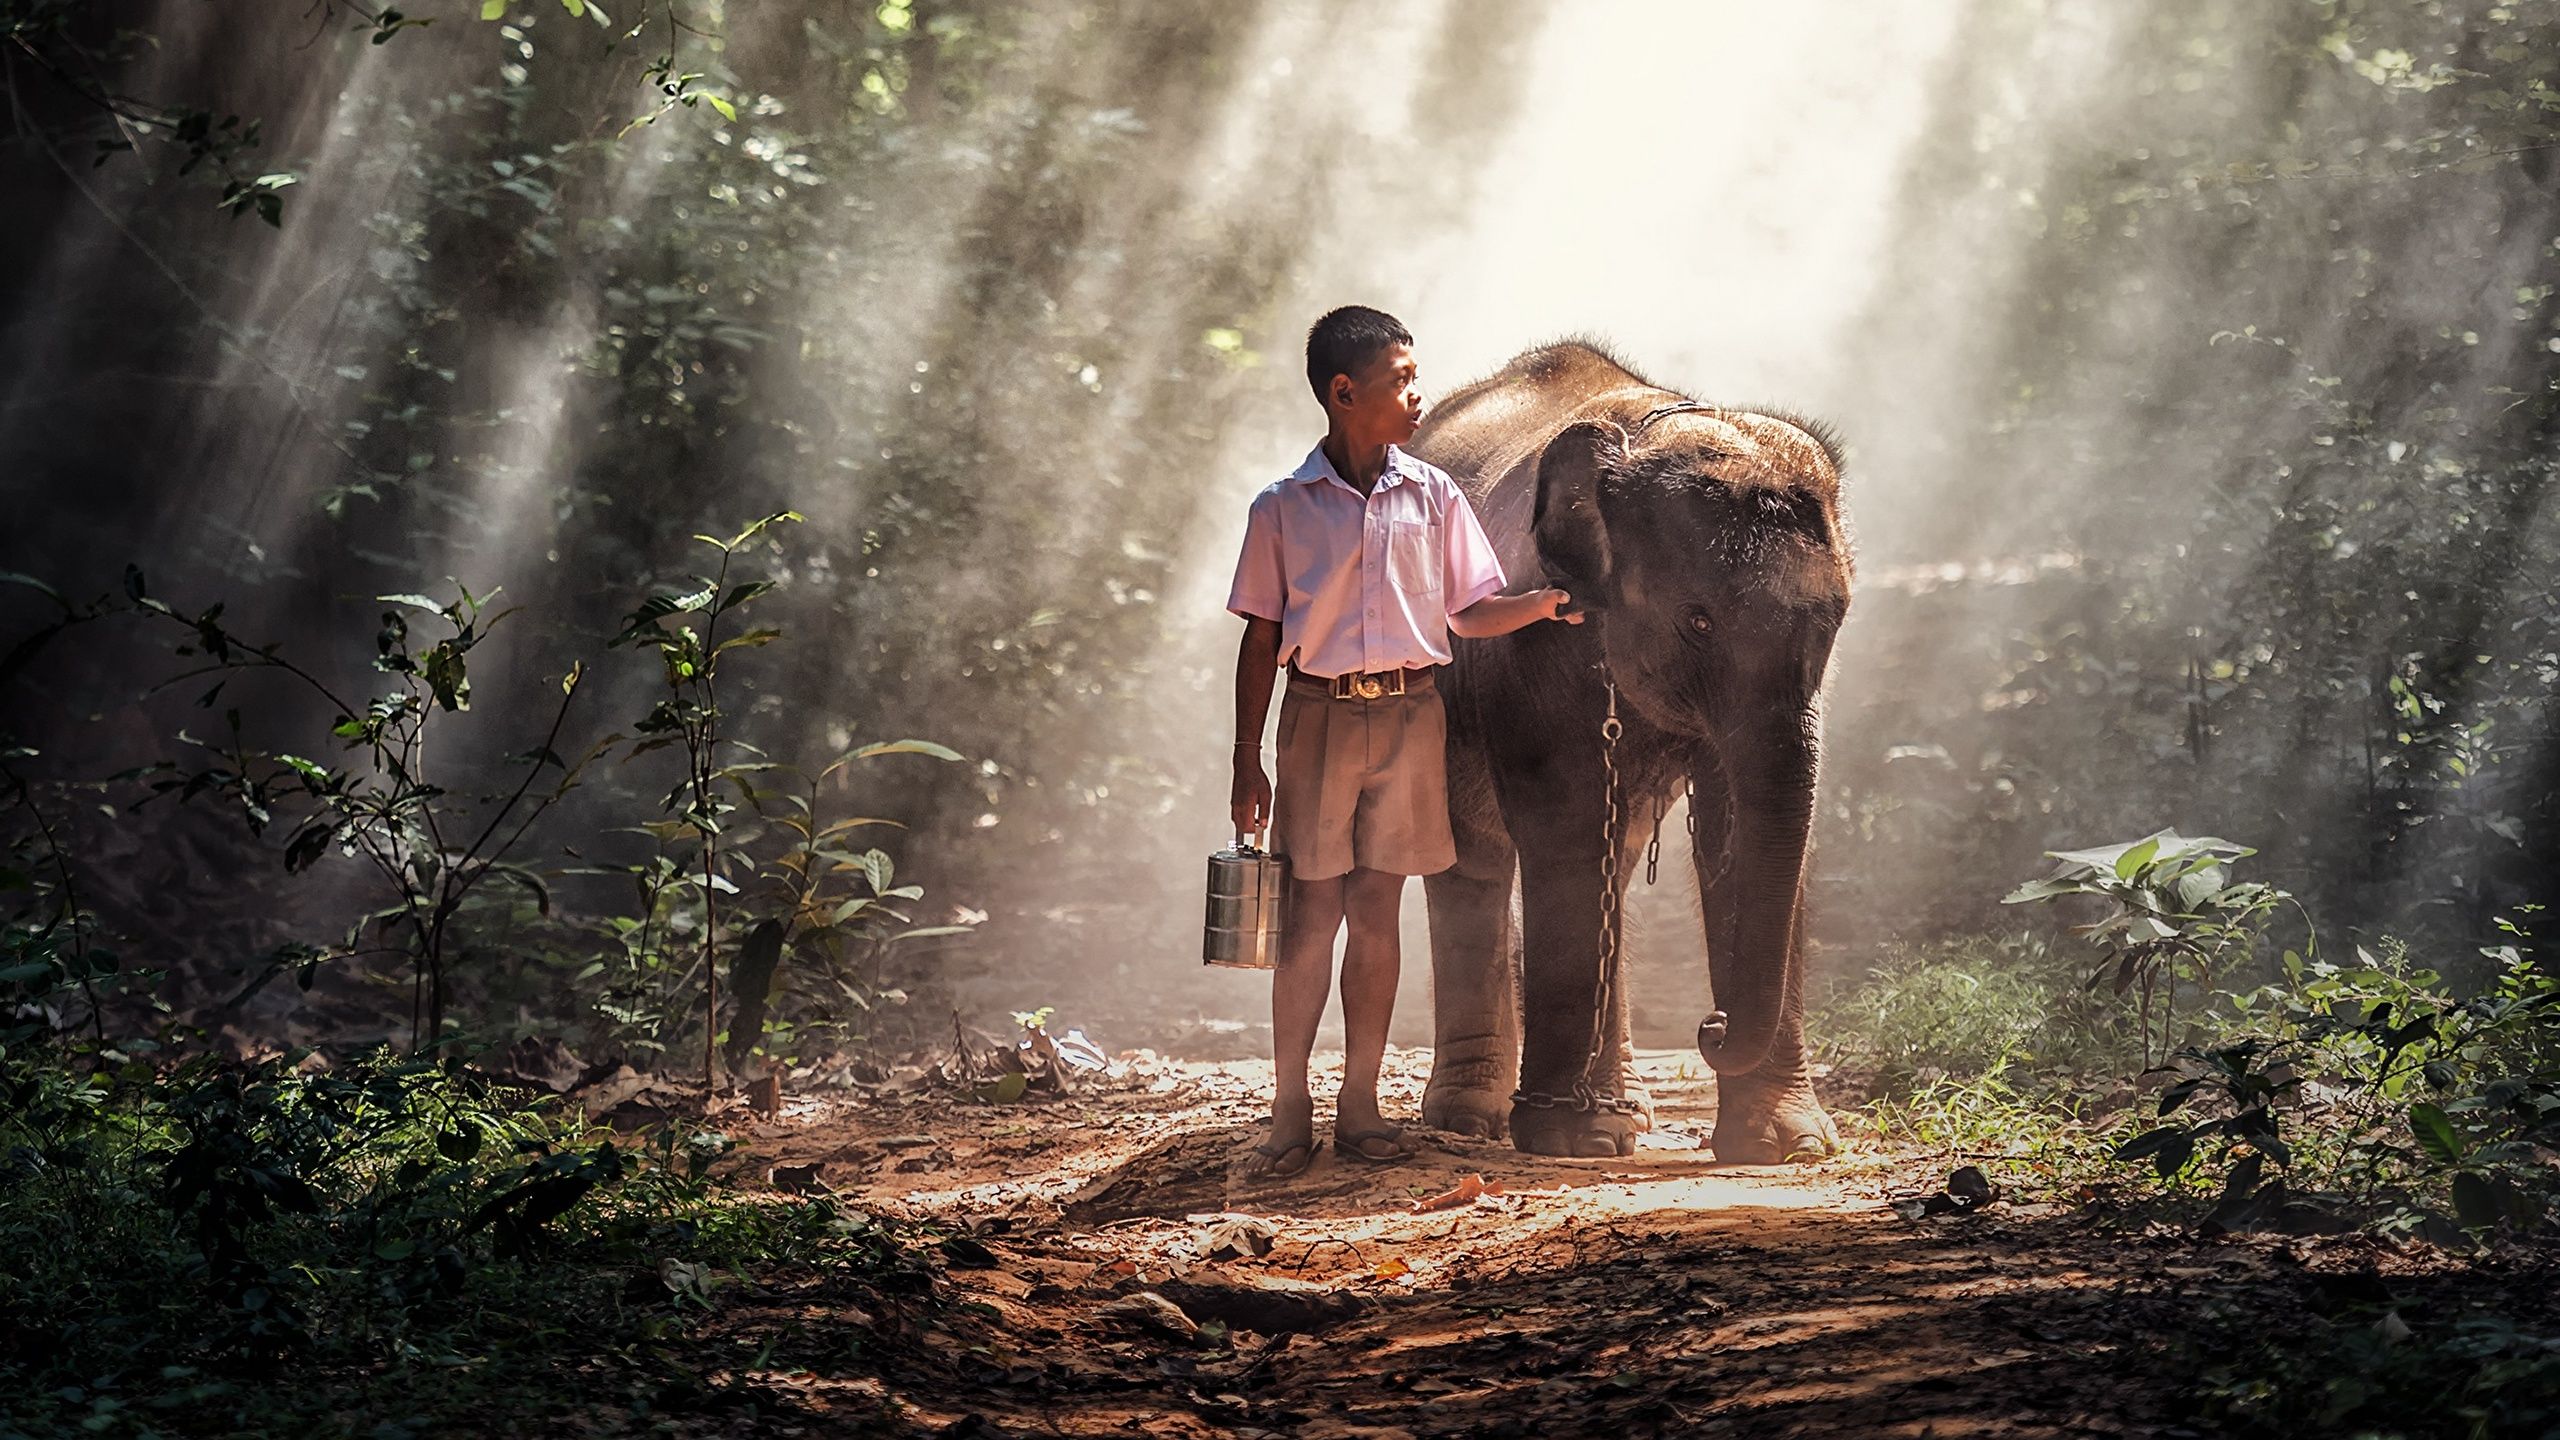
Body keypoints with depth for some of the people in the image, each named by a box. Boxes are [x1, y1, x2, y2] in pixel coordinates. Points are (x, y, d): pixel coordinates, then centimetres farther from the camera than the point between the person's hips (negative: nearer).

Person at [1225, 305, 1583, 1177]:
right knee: (1311, 914, -3)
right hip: (1319, 714, -2)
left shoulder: (1432, 498, 5)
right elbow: (1261, 638, 3)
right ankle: (1289, 1113, 4)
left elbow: (1471, 611, 9)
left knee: (1376, 913, 5)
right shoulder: (1283, 509, -1)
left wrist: (1542, 606, -11)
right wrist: (1246, 761, 1)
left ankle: (1360, 1108, 13)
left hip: (1408, 714, 2)